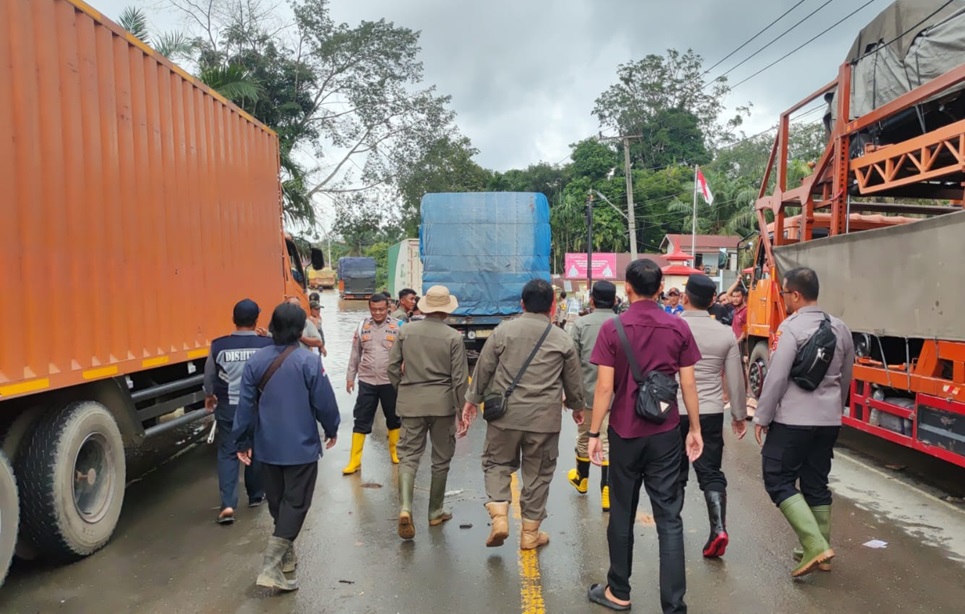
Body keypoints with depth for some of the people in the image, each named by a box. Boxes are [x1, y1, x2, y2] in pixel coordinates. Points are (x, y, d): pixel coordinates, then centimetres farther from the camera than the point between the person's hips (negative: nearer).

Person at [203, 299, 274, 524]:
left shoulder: (218, 345, -8)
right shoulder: (268, 345, -13)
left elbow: (209, 375, 7)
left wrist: (209, 396, 27)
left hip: (228, 407, 0)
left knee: (227, 453, 7)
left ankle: (227, 505, -3)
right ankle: (256, 496, 31)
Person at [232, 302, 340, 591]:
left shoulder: (256, 361, -3)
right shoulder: (309, 361, -16)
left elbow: (246, 404, 0)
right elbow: (324, 402, -10)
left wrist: (242, 441, 9)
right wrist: (331, 430, 8)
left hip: (266, 446, 5)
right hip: (301, 446, -5)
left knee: (277, 500, 19)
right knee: (295, 503, 4)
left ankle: (286, 555, 34)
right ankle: (271, 567, -4)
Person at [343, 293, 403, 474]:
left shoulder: (397, 327, -5)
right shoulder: (362, 326, 2)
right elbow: (355, 354, 8)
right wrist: (351, 377, 8)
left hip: (390, 381, -1)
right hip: (366, 381, 1)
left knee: (393, 419, 14)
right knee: (361, 421, 4)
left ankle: (394, 452, 33)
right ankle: (354, 460, 11)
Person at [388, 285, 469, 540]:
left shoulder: (406, 331, 0)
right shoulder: (453, 337, -8)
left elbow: (393, 366, 4)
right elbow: (460, 378, -7)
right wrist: (458, 406, 3)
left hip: (411, 402, 1)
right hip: (442, 403, -1)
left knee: (408, 456, 5)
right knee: (441, 459, 13)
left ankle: (405, 508, -14)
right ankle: (436, 512, 23)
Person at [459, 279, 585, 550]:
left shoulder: (503, 330, -1)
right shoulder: (563, 339, 1)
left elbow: (483, 368, 2)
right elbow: (573, 380, 10)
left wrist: (472, 400, 13)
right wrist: (577, 406, 28)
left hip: (505, 414, 0)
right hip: (544, 418, 0)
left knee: (498, 463, 17)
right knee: (537, 473, 11)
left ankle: (499, 517, 2)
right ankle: (530, 533, 20)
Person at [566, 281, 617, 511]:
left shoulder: (581, 324, -5)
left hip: (586, 392, 1)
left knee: (584, 437, 19)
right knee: (608, 442, 4)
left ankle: (581, 478, 40)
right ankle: (607, 493, 4)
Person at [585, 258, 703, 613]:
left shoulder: (612, 328, -9)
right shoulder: (679, 328, -2)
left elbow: (604, 387, -11)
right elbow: (688, 384, 0)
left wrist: (593, 433, -3)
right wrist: (695, 429, 10)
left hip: (625, 432, -1)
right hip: (665, 433, 1)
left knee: (622, 514, 13)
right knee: (669, 518, 6)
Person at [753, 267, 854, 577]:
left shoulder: (791, 327, -15)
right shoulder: (840, 328, 8)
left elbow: (776, 377, -17)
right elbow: (845, 377, 17)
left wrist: (761, 417, -9)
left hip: (793, 420, -7)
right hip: (829, 420, 8)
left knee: (778, 480, 1)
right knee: (816, 484, 15)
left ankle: (815, 545, -7)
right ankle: (820, 548, 22)